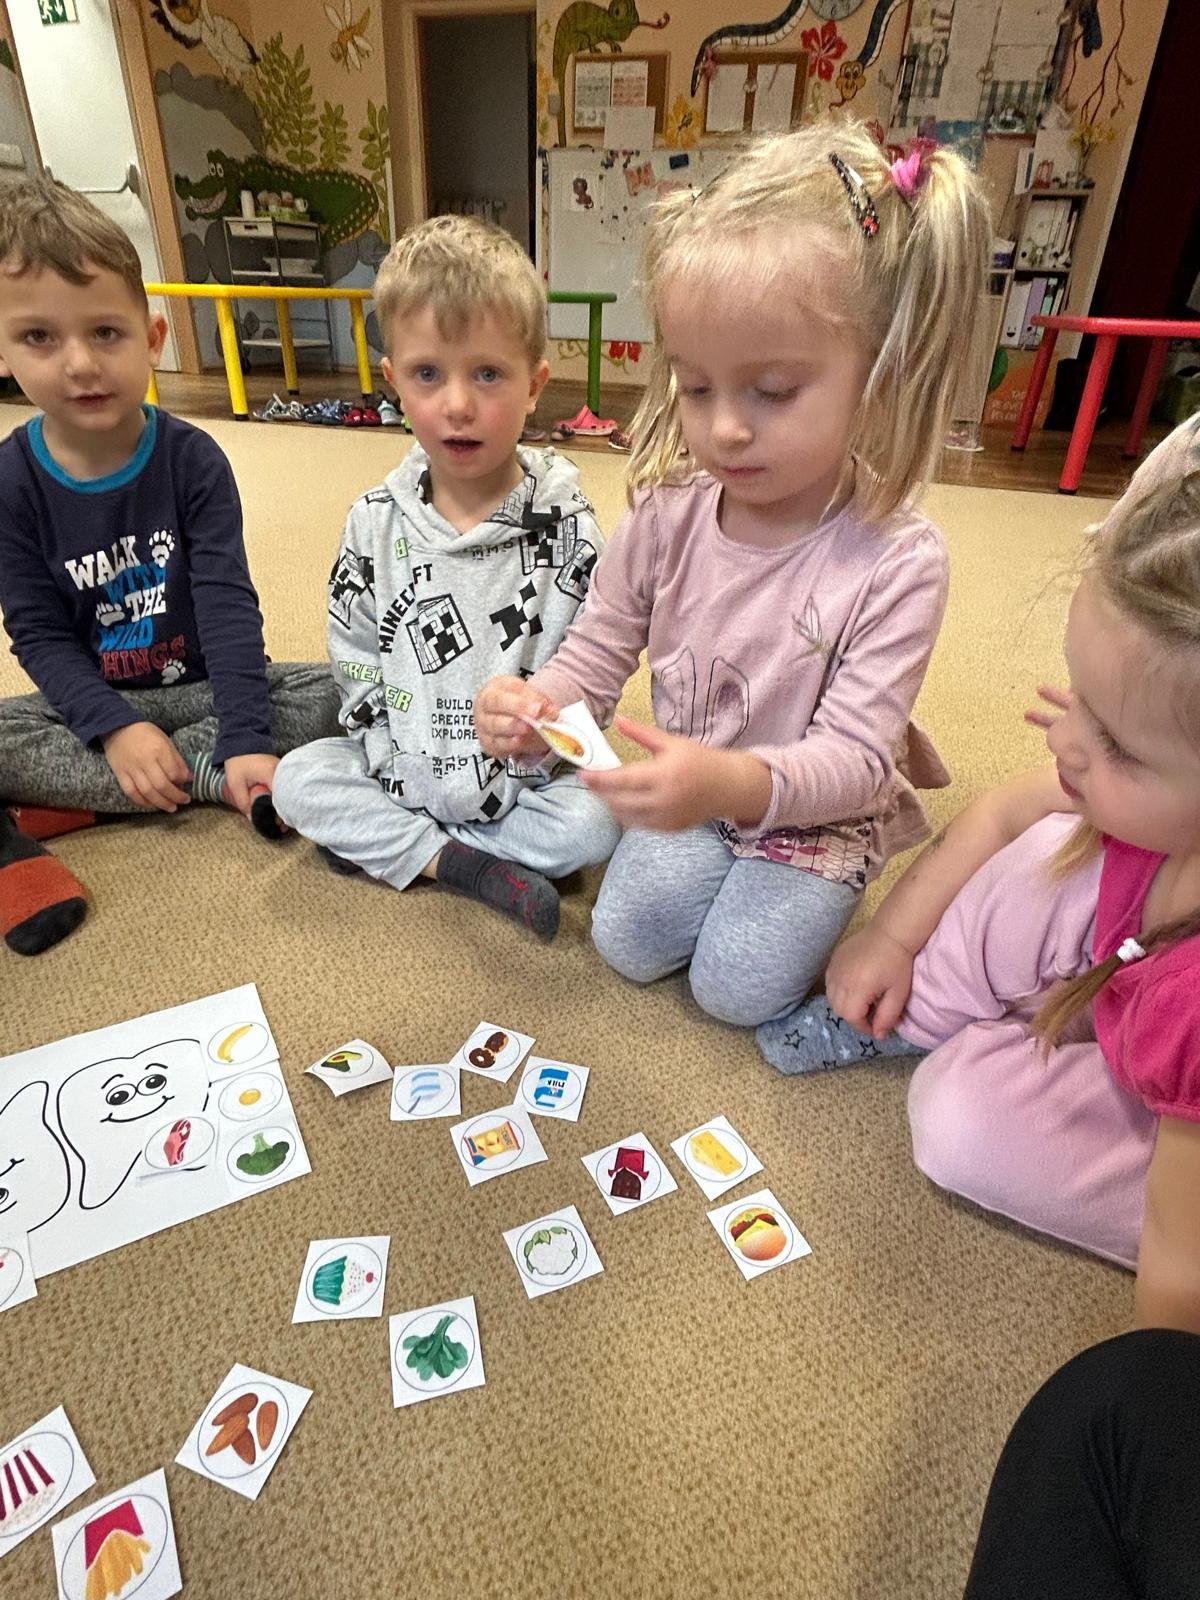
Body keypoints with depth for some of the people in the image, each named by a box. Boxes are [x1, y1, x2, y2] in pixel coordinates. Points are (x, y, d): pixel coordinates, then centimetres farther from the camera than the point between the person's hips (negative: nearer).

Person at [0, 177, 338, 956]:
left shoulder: (192, 460, -12)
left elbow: (229, 605, -17)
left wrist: (247, 740, -27)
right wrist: (115, 729, -24)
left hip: (200, 686, 0)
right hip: (93, 701, 0)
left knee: (334, 693, -26)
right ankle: (199, 781, -24)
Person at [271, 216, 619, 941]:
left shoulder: (564, 523, -12)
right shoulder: (376, 523, -5)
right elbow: (356, 662, 0)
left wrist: (503, 777, -18)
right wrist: (400, 769, -10)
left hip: (523, 772, -2)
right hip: (403, 763, 3)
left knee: (594, 825, -25)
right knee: (299, 780, -13)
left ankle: (380, 840, -14)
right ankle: (462, 865, -15)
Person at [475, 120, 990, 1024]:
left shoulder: (897, 561, -26)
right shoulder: (668, 517, -15)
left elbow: (854, 756, -27)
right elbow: (597, 653, -5)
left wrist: (738, 783, -48)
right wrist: (533, 710, -29)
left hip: (817, 809, -3)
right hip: (687, 795, 4)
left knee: (739, 987, -7)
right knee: (629, 943, 0)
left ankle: (815, 891, 23)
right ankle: (727, 861, 26)